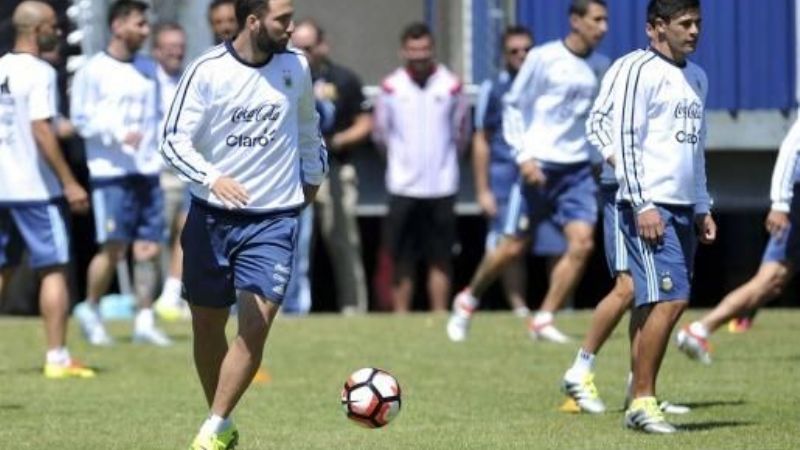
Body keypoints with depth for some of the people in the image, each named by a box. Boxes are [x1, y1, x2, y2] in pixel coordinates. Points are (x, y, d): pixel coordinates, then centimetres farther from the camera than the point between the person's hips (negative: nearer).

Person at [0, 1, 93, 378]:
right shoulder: (38, 73, -12)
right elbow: (41, 131, -19)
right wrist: (69, 182, -18)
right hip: (35, 188, -7)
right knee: (53, 269, -1)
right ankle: (57, 358, -3)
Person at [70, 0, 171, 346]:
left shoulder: (145, 70, 14)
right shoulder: (94, 71, -4)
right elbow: (82, 119, -8)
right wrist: (119, 134, -21)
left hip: (147, 171, 6)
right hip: (111, 173, -6)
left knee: (149, 248, 1)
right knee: (114, 248, -7)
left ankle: (145, 321, 7)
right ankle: (89, 310, 13)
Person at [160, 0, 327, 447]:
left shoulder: (295, 66, 0)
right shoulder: (208, 71, -10)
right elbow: (175, 141, -12)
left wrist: (313, 176, 30)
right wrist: (213, 178, -29)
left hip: (274, 219, 1)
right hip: (212, 215, -1)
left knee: (256, 324, -14)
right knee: (207, 326, 9)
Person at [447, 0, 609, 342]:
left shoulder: (600, 66, 8)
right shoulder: (543, 58, -7)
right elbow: (514, 106, -3)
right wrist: (524, 156, -12)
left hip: (578, 168, 4)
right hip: (540, 166, -4)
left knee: (582, 243, -13)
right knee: (513, 247, 1)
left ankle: (543, 320, -3)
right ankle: (468, 301, 25)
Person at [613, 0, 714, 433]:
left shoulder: (697, 77, 19)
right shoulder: (641, 72, -7)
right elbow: (625, 140, -11)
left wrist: (703, 209, 21)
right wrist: (643, 206, -16)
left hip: (683, 210, 8)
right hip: (650, 207, -8)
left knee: (653, 305, 7)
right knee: (669, 299, -15)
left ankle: (640, 402, 9)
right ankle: (642, 401, -12)